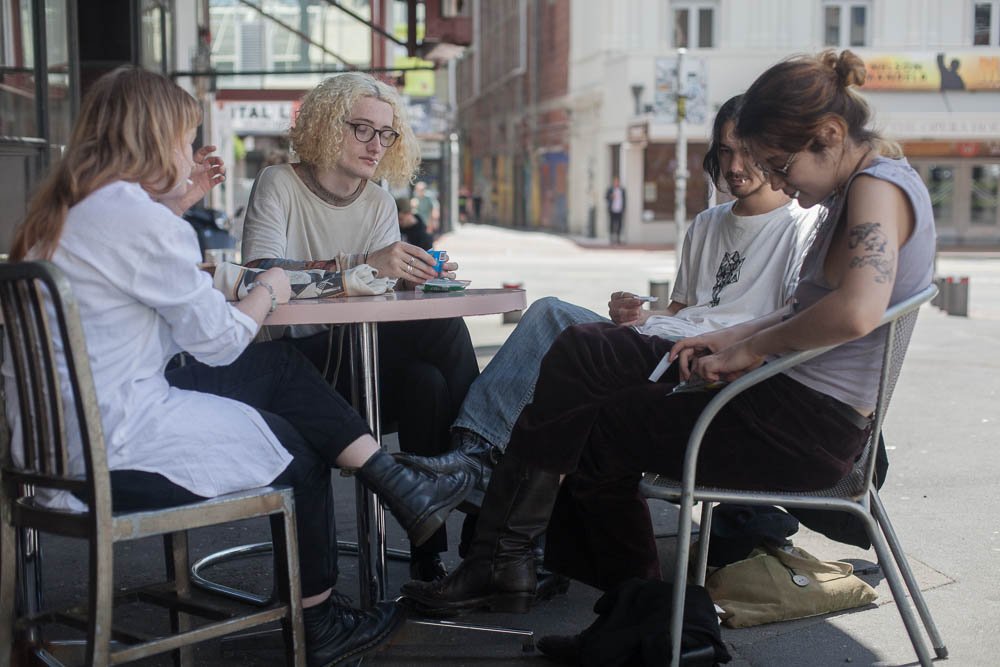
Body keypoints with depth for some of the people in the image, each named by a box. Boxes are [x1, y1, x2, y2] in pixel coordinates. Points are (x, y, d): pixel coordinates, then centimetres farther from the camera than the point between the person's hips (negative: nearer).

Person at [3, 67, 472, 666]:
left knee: (280, 368, 12)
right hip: (116, 453, -9)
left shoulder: (65, 209, 8)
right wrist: (269, 290, 6)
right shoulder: (137, 215, -20)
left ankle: (402, 487, 15)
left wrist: (177, 204, 18)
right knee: (297, 454, 12)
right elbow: (219, 339, -13)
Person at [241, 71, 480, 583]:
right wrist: (360, 266, -33)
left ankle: (430, 551, -21)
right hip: (296, 359, -5)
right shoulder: (278, 184, -3)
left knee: (428, 379, -28)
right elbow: (260, 273, -21)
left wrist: (417, 278, -18)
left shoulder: (379, 203, 15)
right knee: (445, 331, -25)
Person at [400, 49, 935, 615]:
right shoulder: (864, 186, 13)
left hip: (808, 428, -10)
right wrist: (733, 338, 6)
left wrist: (752, 348, -21)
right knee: (584, 351, 10)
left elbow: (856, 312, -36)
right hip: (799, 403, 10)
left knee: (587, 427, -1)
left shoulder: (877, 187, -18)